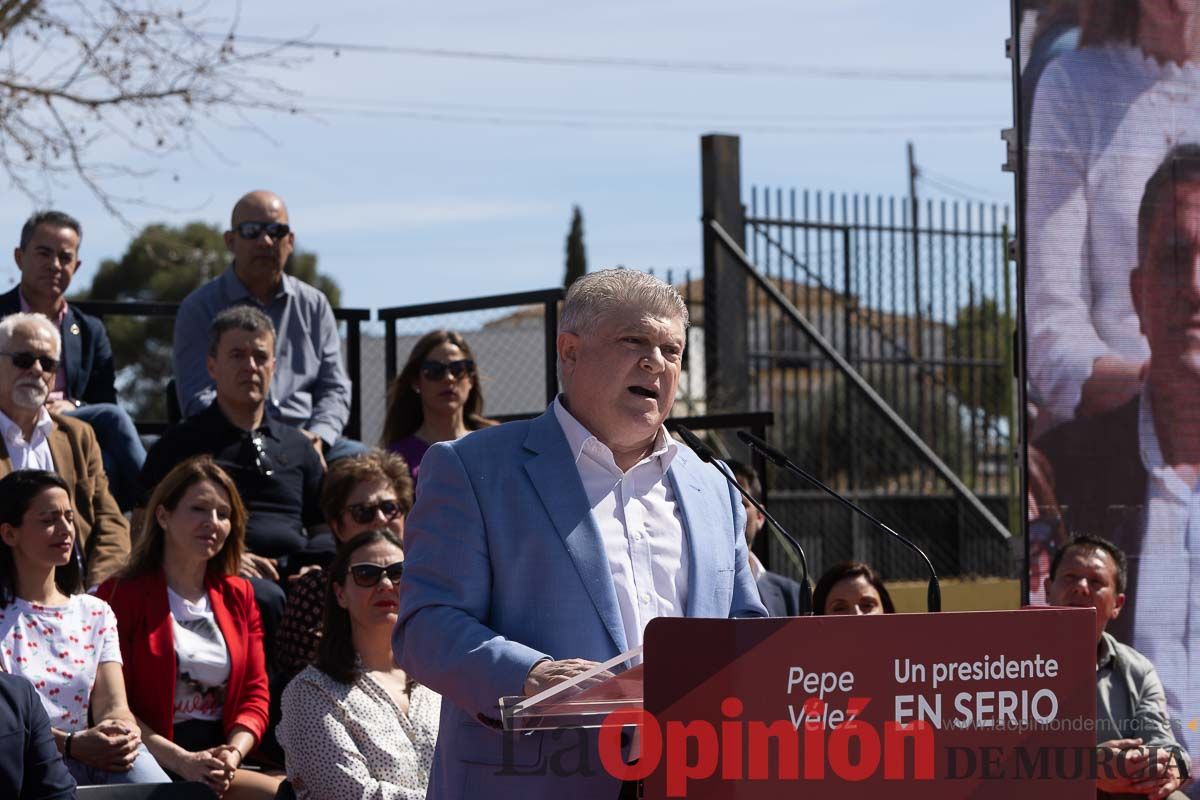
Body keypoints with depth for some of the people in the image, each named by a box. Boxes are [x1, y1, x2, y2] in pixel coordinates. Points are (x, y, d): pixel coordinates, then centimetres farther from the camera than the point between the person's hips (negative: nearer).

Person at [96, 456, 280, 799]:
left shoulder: (238, 596, 19)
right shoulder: (121, 594, 2)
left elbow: (255, 693, 14)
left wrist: (233, 753, -7)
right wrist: (182, 760, -15)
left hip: (222, 769, 6)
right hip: (152, 769, -6)